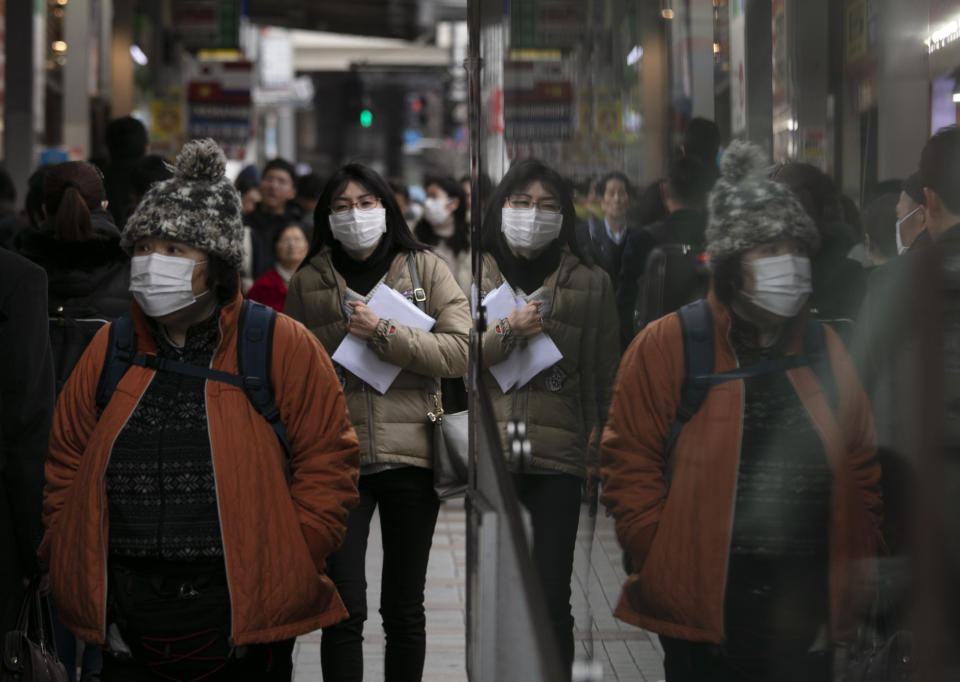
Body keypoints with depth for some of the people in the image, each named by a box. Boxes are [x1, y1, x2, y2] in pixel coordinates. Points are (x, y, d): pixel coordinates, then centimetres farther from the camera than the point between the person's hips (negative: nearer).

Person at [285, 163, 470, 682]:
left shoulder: (425, 269, 4)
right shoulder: (308, 282, 7)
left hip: (410, 457, 0)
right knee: (345, 610, -7)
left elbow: (459, 351, -7)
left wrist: (382, 333, -14)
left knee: (404, 609, 10)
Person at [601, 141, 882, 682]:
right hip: (703, 616, -4)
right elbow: (629, 465, -5)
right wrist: (666, 569, -10)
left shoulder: (824, 349, 10)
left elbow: (862, 470, 15)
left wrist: (859, 571, 9)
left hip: (809, 615, 4)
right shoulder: (667, 346, -5)